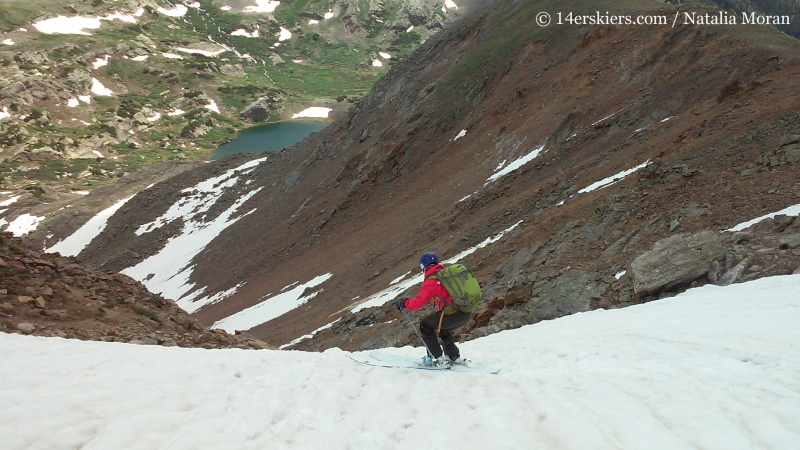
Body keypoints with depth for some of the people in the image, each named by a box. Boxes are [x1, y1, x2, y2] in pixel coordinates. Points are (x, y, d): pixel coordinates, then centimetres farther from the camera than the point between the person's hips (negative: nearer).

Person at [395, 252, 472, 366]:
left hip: (454, 315, -8)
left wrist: (404, 303, 4)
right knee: (442, 328, 33)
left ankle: (436, 358, 12)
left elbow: (419, 302, -12)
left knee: (425, 325, 12)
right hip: (467, 314, 8)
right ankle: (453, 356, 33)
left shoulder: (431, 281, -8)